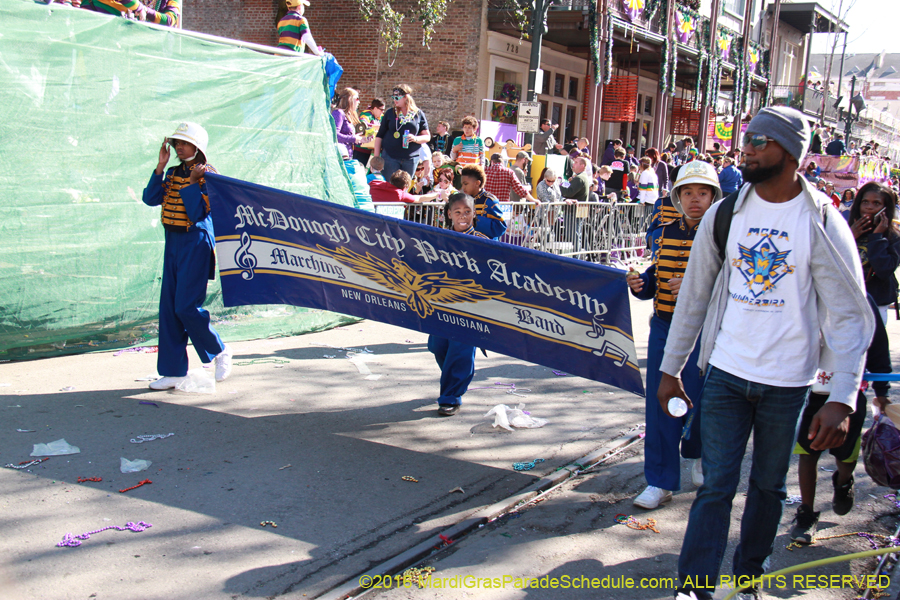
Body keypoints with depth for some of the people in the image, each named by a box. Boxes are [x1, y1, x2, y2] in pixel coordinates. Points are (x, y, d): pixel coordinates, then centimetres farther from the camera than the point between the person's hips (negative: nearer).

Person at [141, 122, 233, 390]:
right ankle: (174, 370, 12)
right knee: (168, 308, 6)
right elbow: (150, 199, 0)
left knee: (186, 306, -10)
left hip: (196, 242, -7)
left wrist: (192, 182, -20)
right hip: (173, 242, 7)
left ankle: (219, 351, 12)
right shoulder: (173, 173, 12)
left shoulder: (208, 175, -8)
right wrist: (160, 167, -4)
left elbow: (197, 213, -17)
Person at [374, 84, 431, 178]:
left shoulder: (418, 114, 3)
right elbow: (379, 135, 8)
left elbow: (427, 136, 7)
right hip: (389, 156, 0)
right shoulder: (390, 113, 4)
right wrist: (376, 157, 1)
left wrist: (415, 138, -14)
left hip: (410, 159, 0)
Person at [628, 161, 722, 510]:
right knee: (660, 404, 3)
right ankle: (661, 482, 12)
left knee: (697, 401, 6)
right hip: (664, 328, 4)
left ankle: (697, 456, 39)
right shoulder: (664, 234, 9)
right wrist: (639, 285, -5)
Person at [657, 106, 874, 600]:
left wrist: (841, 398, -17)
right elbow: (693, 296, 9)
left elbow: (850, 316, -9)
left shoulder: (821, 223, -8)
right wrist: (670, 369, 10)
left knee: (768, 486, 13)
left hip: (787, 383, -1)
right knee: (717, 485, -3)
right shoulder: (724, 215, 0)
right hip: (727, 374, 1)